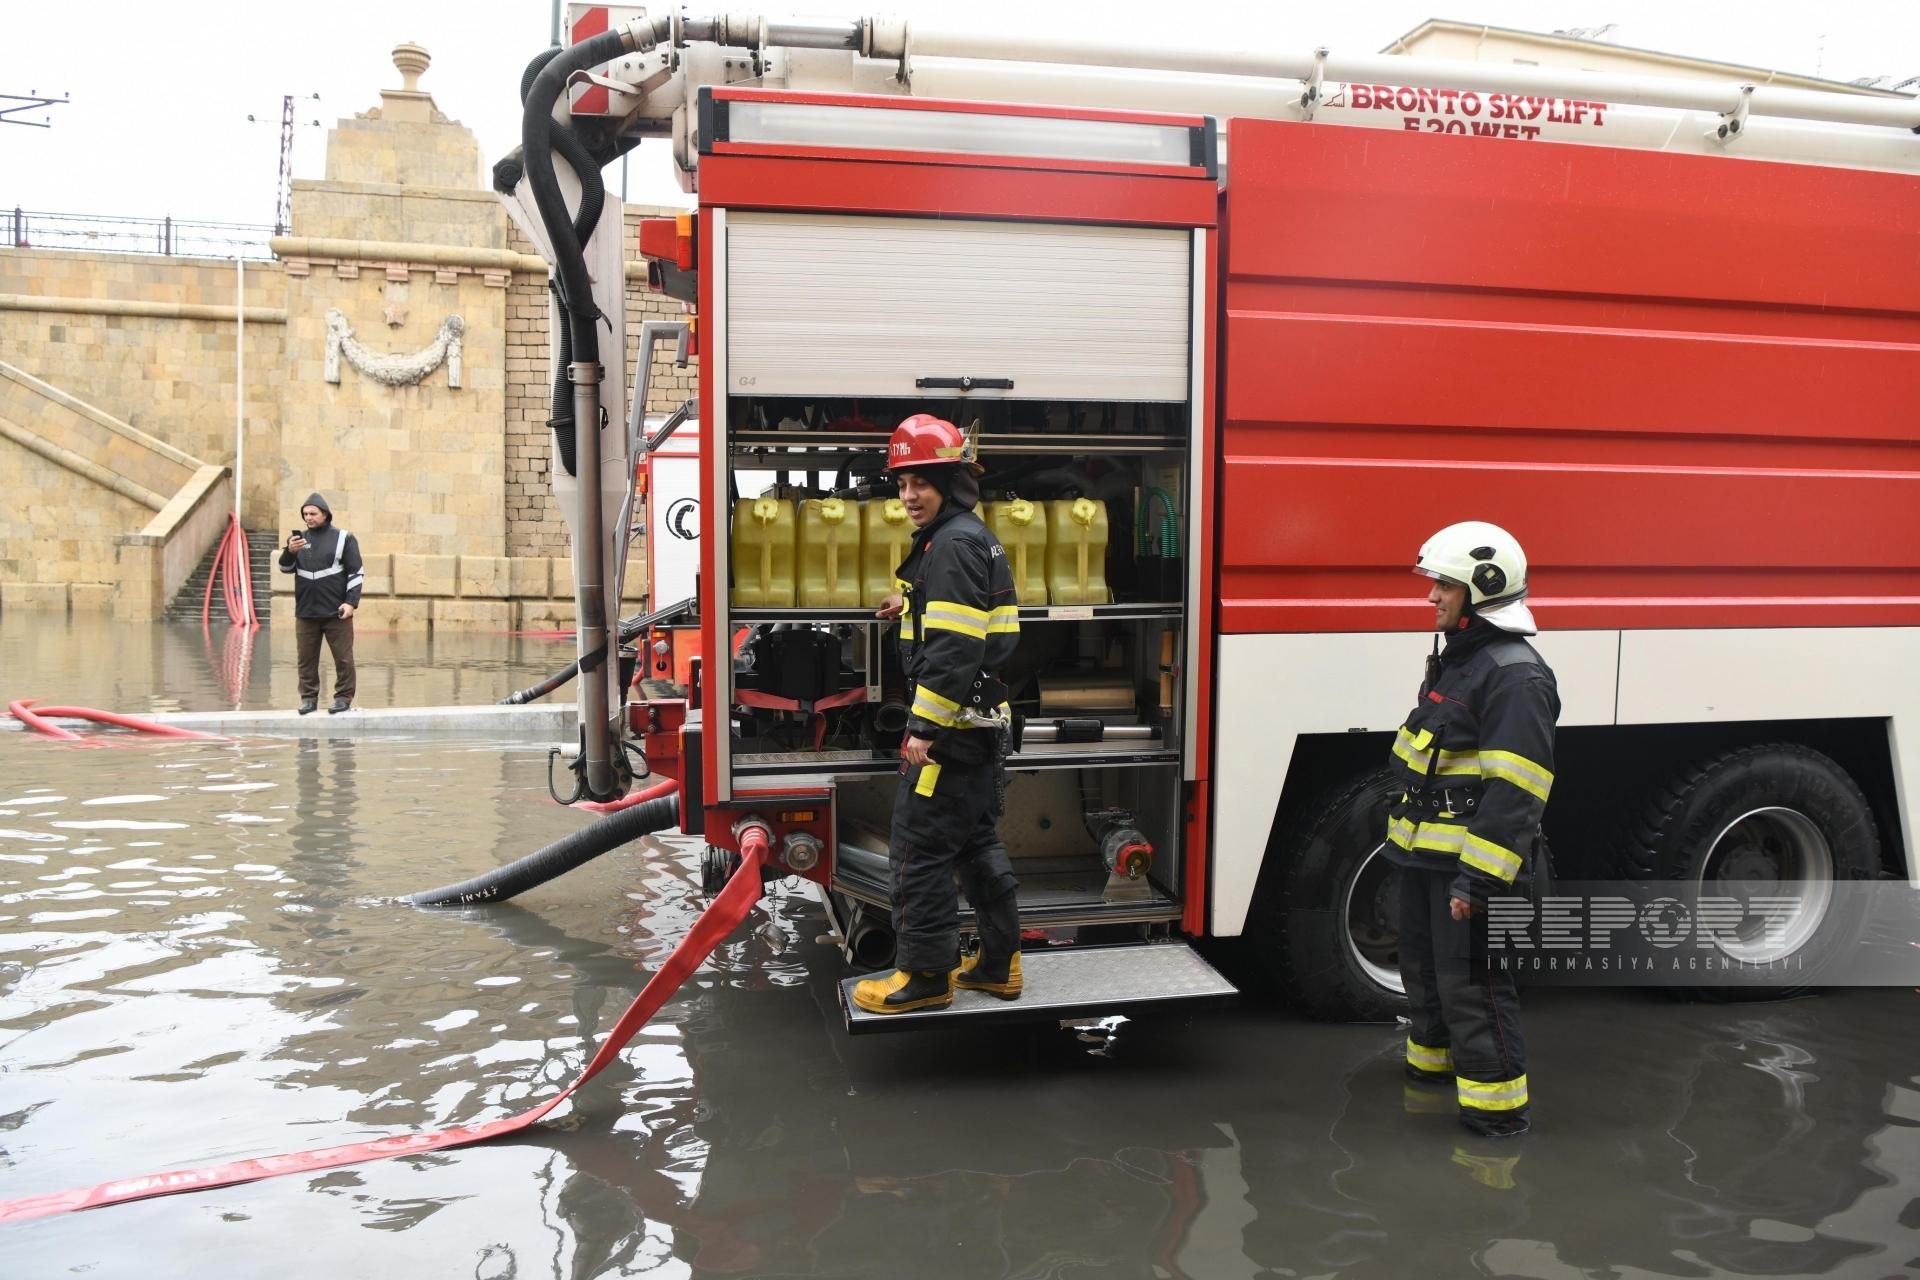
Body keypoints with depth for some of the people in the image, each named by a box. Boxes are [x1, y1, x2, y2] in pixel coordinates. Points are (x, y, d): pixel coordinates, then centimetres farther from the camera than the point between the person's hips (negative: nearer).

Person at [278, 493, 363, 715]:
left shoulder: (343, 538, 0)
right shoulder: (299, 539, 11)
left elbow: (356, 573, -2)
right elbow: (285, 568, 5)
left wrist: (351, 602, -10)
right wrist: (289, 551, -15)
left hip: (336, 612, -4)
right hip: (305, 612, 4)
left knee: (343, 658, 0)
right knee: (307, 659, 7)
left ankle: (343, 697, 8)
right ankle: (309, 697, 14)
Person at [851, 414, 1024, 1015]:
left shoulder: (953, 545, -17)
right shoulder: (975, 538, 14)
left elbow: (956, 648, -24)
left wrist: (925, 727, -23)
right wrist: (913, 609, 21)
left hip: (952, 722, -11)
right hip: (981, 719, 11)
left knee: (921, 845, -3)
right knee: (976, 841, 16)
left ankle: (924, 974, 5)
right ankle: (998, 963, 23)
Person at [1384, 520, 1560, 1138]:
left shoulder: (1516, 676, -20)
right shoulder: (1455, 659, 12)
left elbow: (1515, 791, -25)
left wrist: (1476, 876, -28)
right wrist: (1405, 830, 23)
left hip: (1469, 858, -10)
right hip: (1423, 853, 10)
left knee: (1470, 980, -4)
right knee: (1423, 962, 23)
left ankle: (1497, 1104, 7)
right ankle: (1432, 1056, 43)